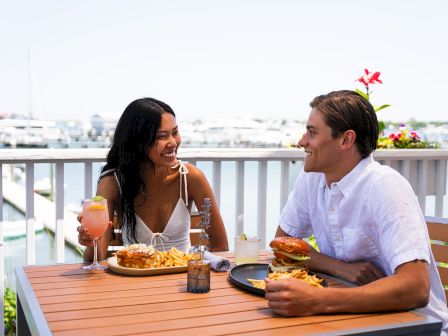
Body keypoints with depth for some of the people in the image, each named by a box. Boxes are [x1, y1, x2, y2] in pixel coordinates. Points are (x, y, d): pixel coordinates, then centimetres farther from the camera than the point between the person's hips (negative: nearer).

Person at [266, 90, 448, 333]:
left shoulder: (385, 186, -20)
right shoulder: (311, 177, -2)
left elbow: (415, 288, -29)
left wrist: (317, 301, -38)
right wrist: (341, 267, -12)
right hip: (354, 314, 5)